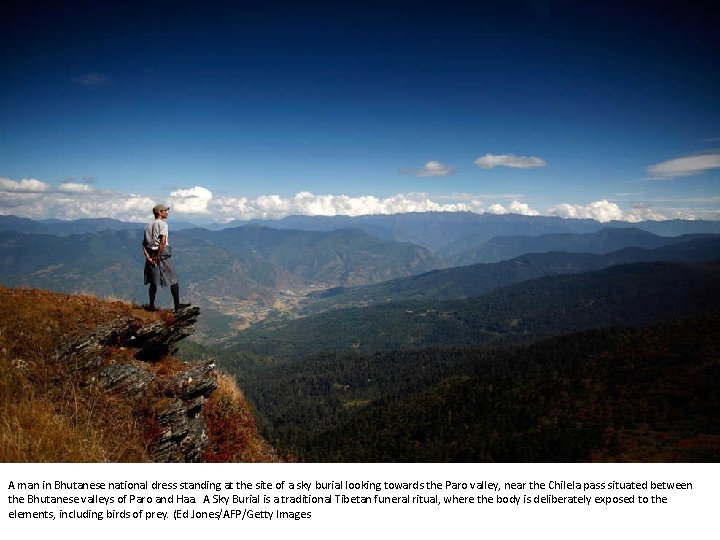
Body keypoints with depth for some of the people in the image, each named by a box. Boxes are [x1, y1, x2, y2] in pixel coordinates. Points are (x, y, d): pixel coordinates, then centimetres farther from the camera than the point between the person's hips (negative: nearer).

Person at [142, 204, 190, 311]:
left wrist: (148, 257, 1)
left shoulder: (148, 225, 15)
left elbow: (144, 243, 9)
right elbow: (163, 241, -21)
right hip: (163, 254, -7)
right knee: (173, 280, 3)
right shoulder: (162, 224, -8)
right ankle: (177, 305, 6)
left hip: (151, 255, 7)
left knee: (153, 282, 12)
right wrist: (158, 256, -17)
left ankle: (152, 306, 16)